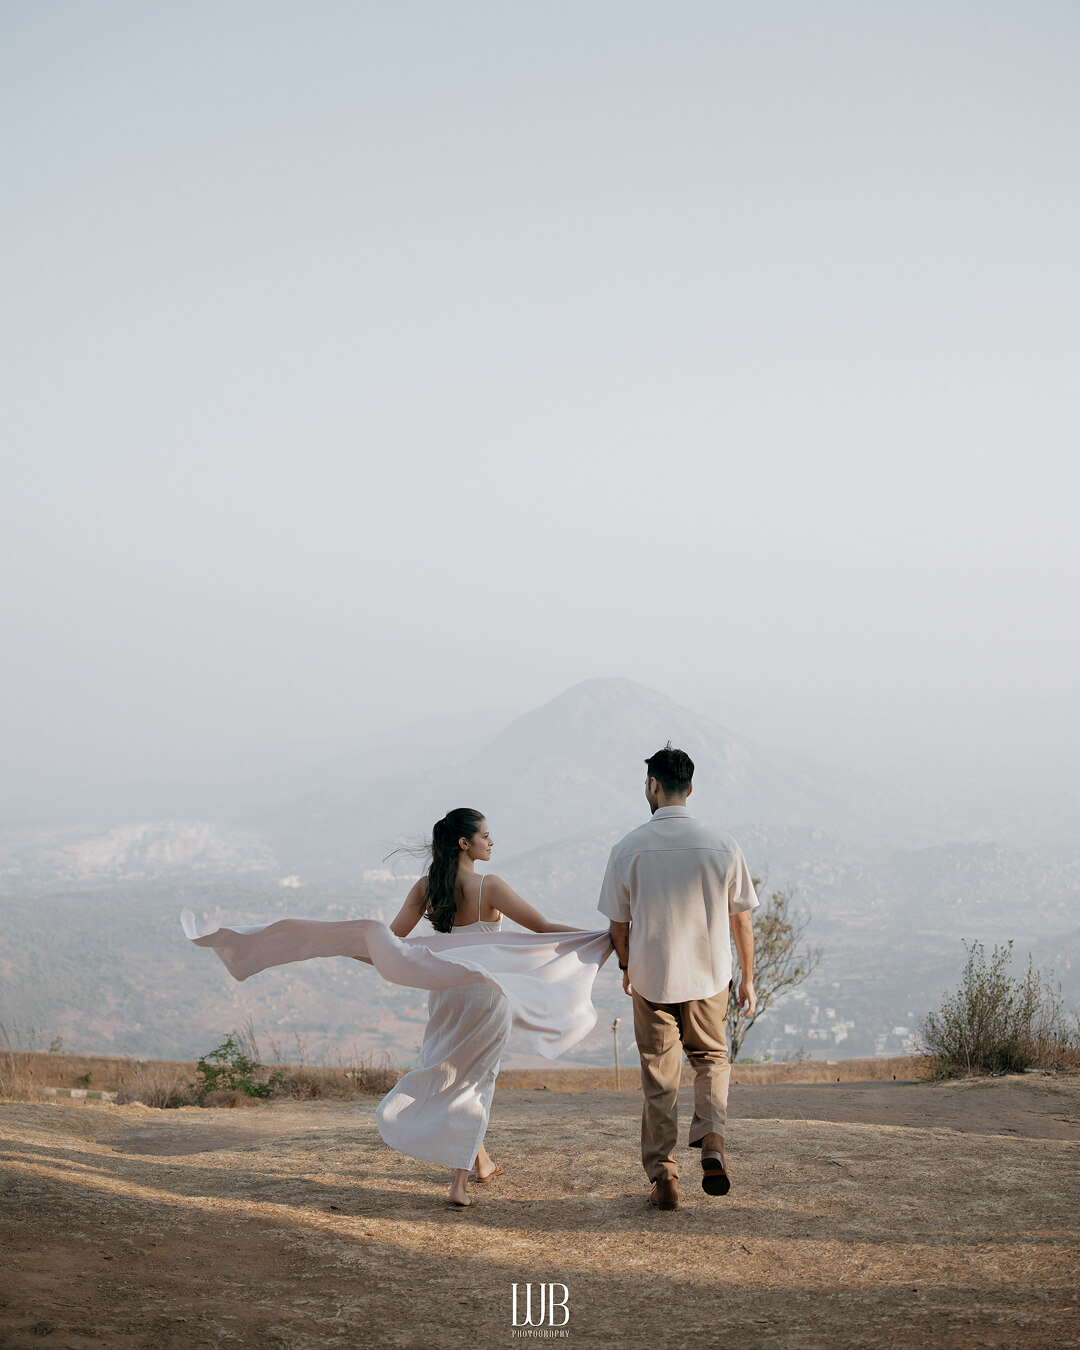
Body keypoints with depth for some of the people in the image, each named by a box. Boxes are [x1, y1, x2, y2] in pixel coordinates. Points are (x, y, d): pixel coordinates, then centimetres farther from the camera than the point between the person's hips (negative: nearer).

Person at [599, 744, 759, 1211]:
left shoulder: (628, 849, -8)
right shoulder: (722, 845, -7)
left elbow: (618, 923, 1)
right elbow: (741, 918, 0)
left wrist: (627, 968, 19)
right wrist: (747, 978, 11)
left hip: (651, 978, -1)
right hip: (709, 977, 1)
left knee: (658, 1077, 11)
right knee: (711, 1059, 21)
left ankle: (663, 1175, 11)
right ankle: (712, 1141, -2)